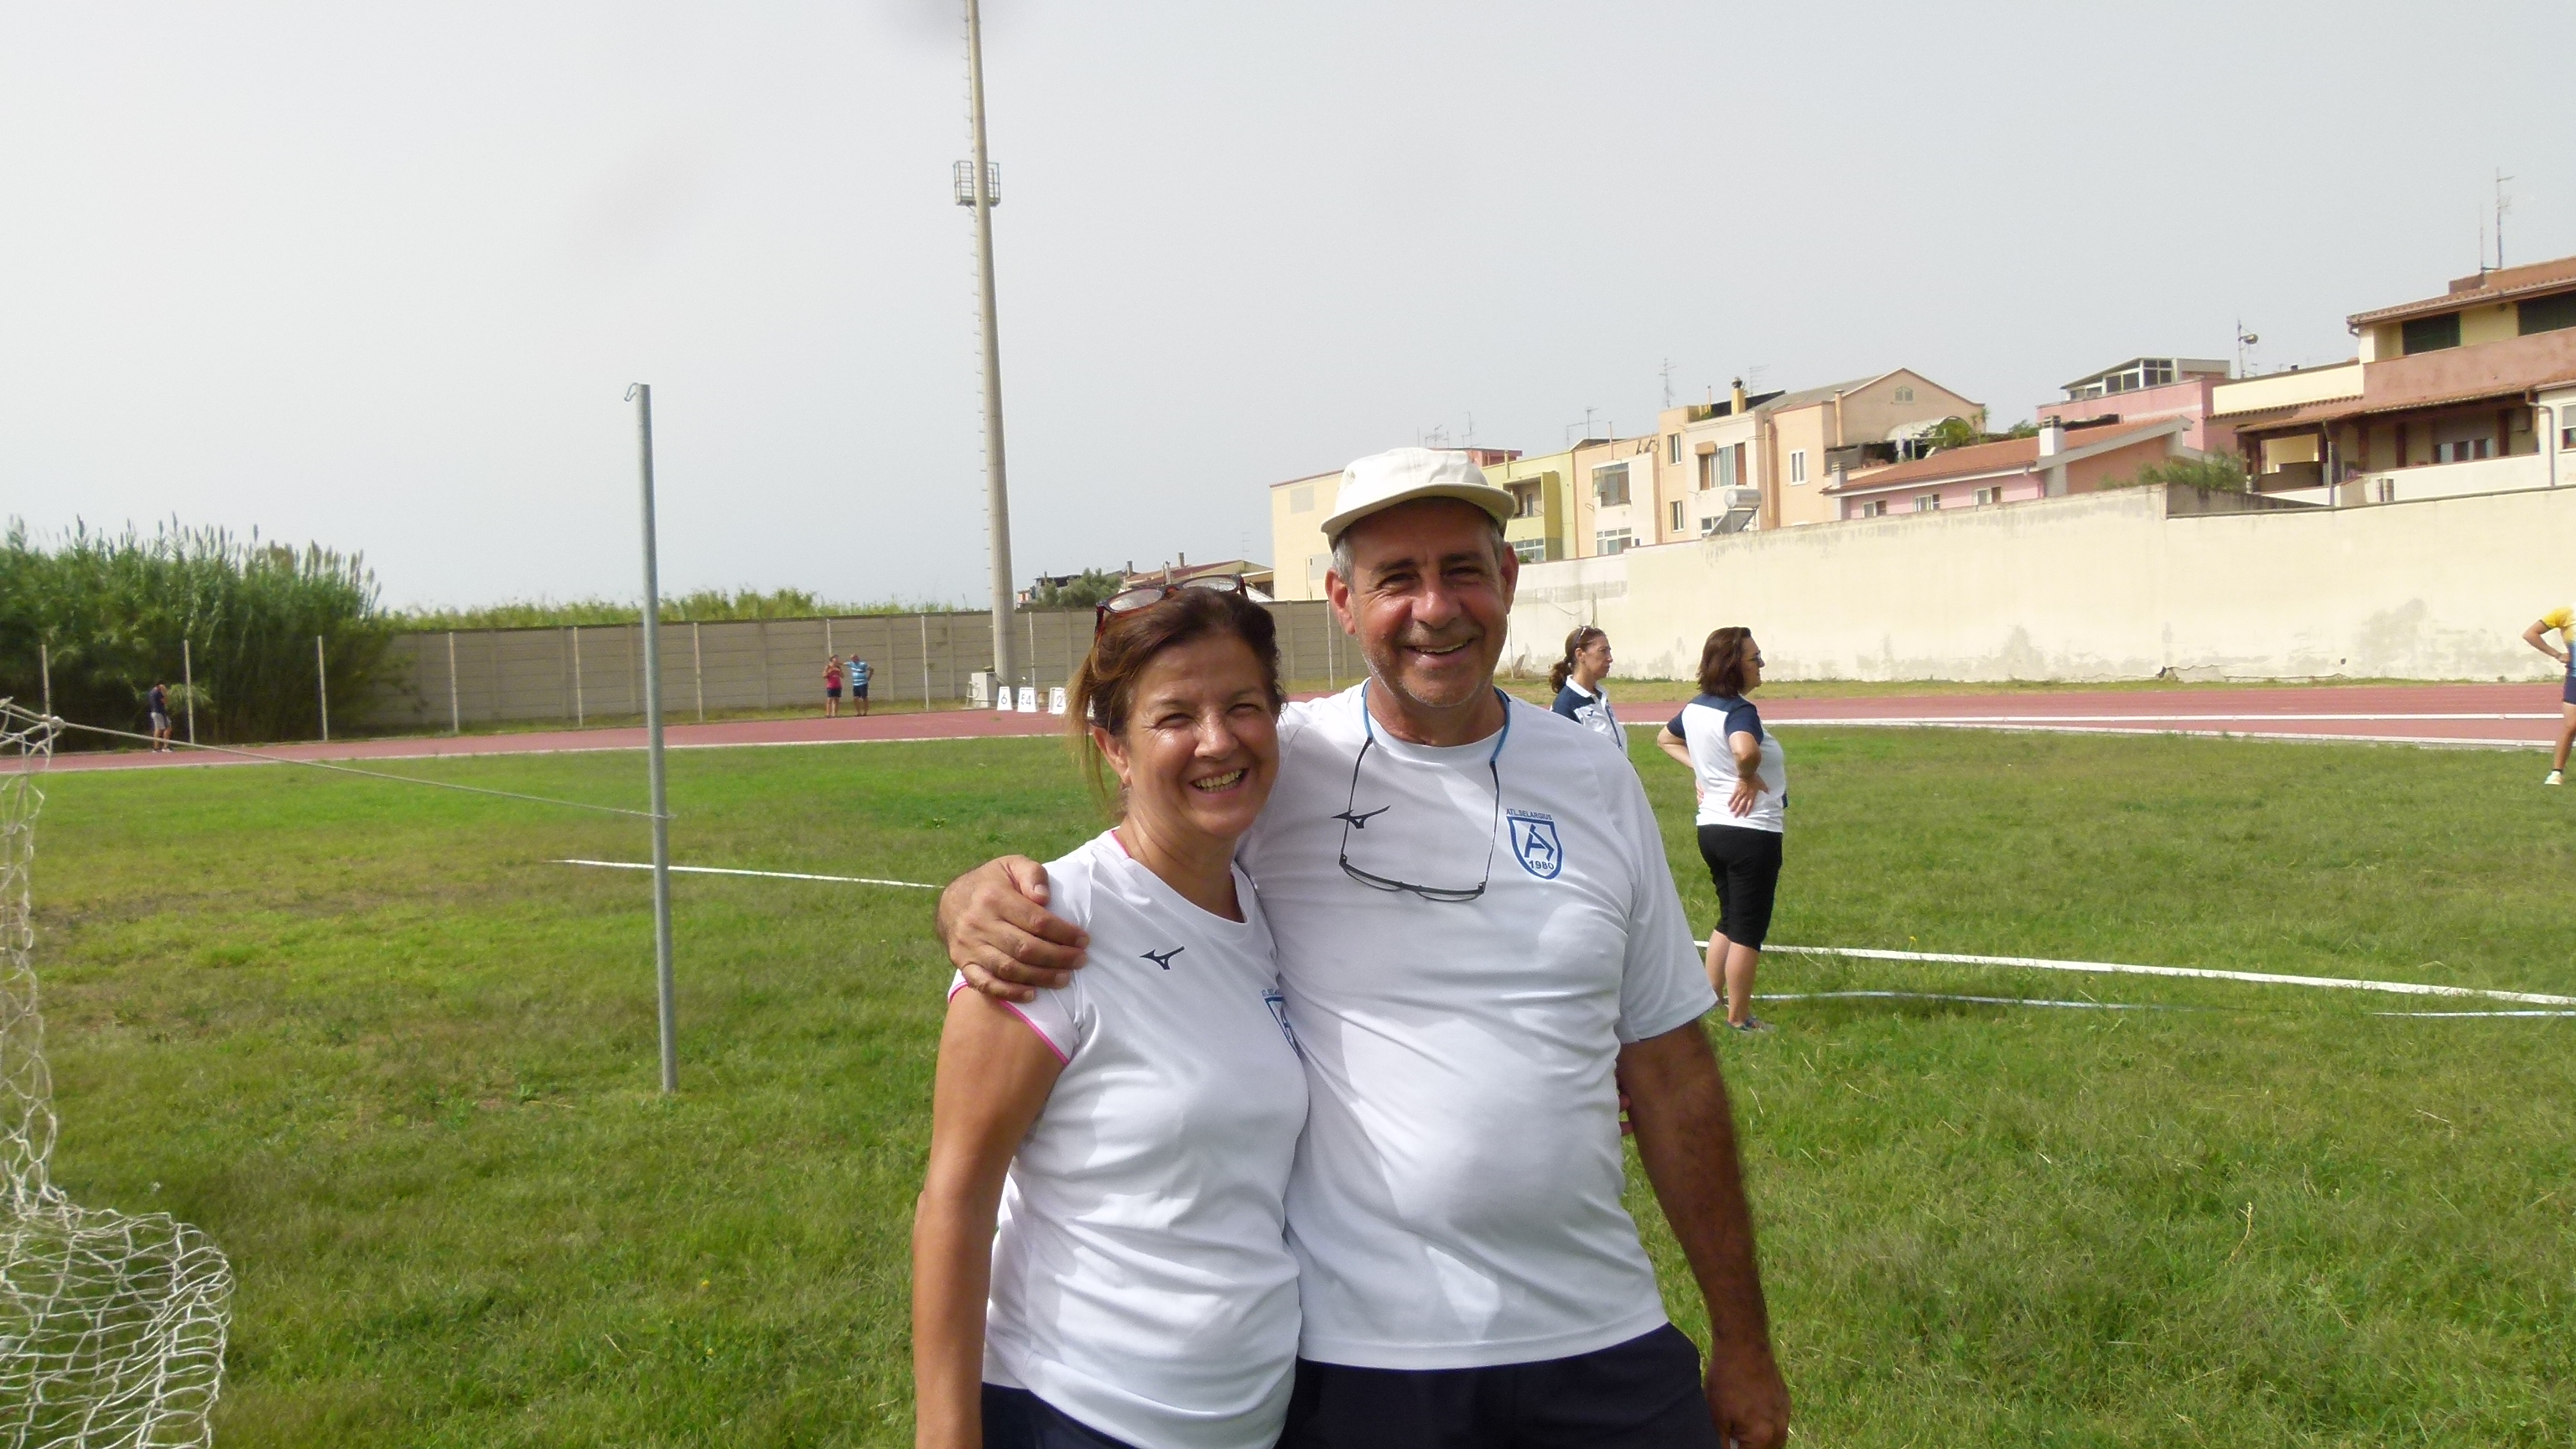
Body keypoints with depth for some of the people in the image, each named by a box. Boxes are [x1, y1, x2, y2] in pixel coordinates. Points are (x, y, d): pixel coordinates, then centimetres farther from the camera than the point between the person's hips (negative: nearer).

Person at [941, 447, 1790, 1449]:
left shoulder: (1594, 782, 4)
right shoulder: (1275, 768, -6)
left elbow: (1669, 1070, 6)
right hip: (1355, 1357, -2)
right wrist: (984, 897, -28)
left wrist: (1742, 1340, 8)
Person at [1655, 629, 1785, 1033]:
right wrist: (1748, 776, -22)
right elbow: (1745, 750, -42)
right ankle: (1739, 1018, 9)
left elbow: (1665, 739, 25)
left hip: (1711, 828, 8)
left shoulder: (1695, 708, 6)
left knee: (1728, 919, 22)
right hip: (1753, 832, -8)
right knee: (1748, 928, 3)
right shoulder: (1740, 711, -20)